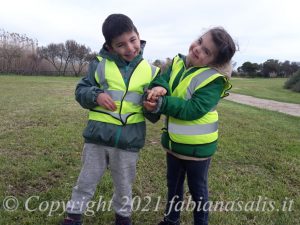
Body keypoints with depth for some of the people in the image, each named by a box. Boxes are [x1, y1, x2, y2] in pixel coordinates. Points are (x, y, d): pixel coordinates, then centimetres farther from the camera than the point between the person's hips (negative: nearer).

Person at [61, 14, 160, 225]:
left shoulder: (150, 71, 0)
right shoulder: (100, 64, -3)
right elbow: (81, 90, 0)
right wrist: (96, 95, -20)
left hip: (129, 139, 1)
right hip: (98, 135, 0)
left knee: (124, 186, 19)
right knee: (86, 181, 17)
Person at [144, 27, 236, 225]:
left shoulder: (214, 79, -21)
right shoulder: (178, 62, 1)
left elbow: (194, 109, -28)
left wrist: (162, 104, -33)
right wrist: (159, 87, -32)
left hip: (197, 146, -6)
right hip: (174, 141, 7)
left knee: (197, 189, 15)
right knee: (174, 184, 25)